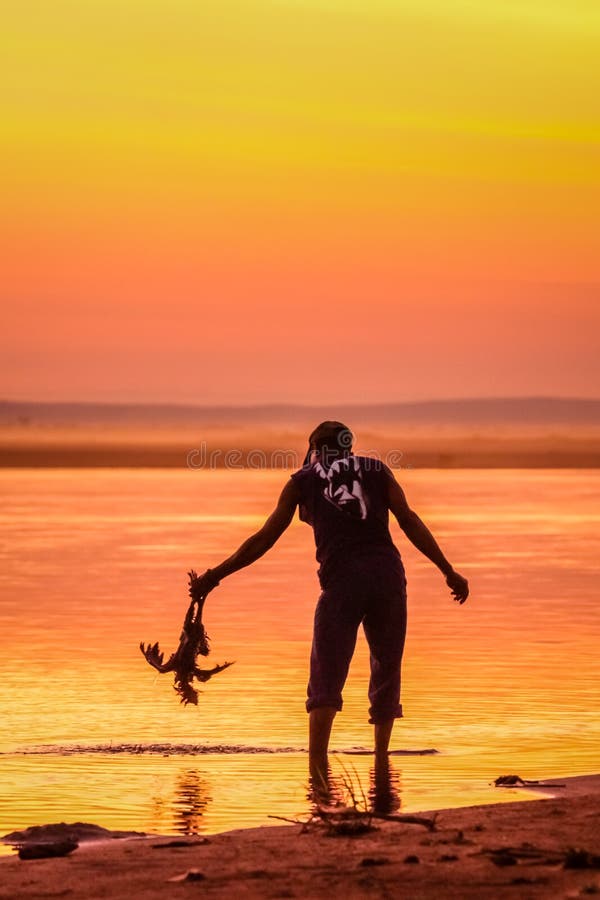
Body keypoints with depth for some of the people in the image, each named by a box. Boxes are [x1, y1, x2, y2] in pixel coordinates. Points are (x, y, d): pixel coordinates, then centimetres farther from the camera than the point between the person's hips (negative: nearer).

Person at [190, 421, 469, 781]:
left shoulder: (303, 480, 16)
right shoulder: (376, 469, 19)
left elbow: (264, 539, 15)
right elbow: (409, 521, 7)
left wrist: (216, 574, 24)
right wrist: (449, 571, 6)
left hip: (341, 579, -2)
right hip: (387, 573, 2)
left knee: (327, 679, -4)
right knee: (386, 669, 16)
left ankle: (318, 763, -21)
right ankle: (381, 759, 15)